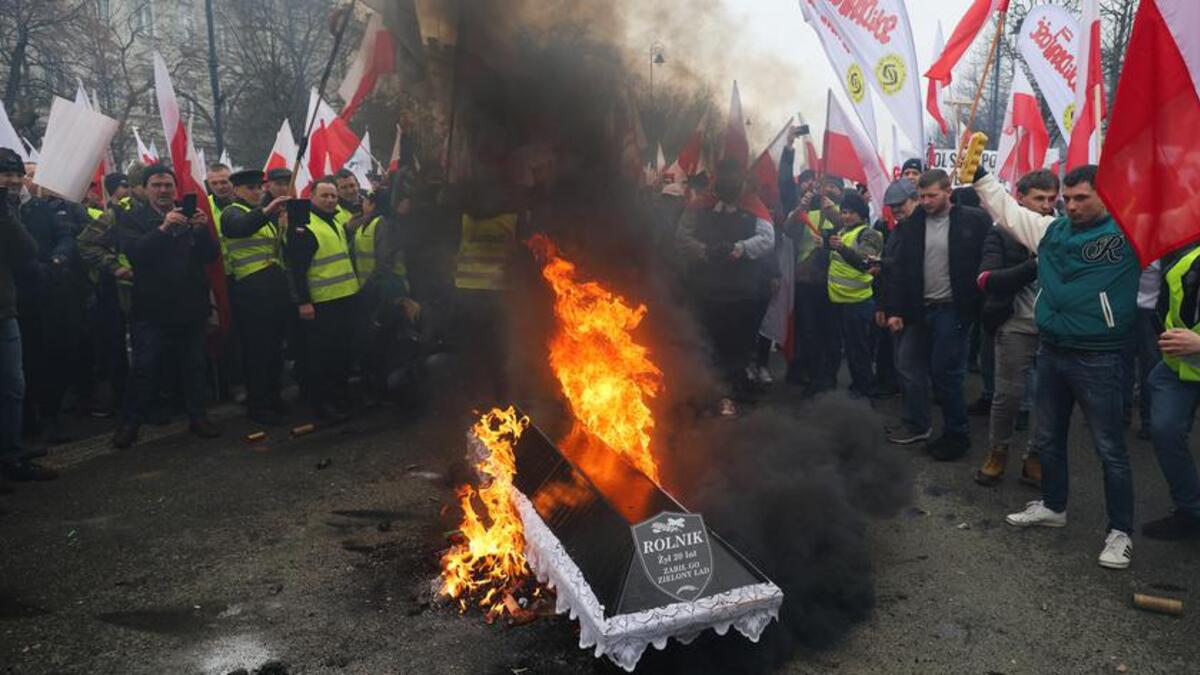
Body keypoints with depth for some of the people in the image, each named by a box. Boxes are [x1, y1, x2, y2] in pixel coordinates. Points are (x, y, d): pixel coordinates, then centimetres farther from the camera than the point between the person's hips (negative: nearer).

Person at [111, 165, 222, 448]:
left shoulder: (190, 216, 11)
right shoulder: (131, 218, 3)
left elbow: (211, 255, 2)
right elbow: (134, 252, -15)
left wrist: (202, 229, -16)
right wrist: (163, 228, -27)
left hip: (191, 305, 3)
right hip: (153, 306, -3)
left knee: (194, 365, 9)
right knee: (144, 366, -3)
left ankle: (197, 417, 19)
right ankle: (130, 422, 8)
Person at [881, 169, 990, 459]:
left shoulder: (974, 221, -8)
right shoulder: (910, 224, 1)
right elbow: (896, 269, 2)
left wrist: (978, 304, -8)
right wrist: (894, 310, -1)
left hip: (952, 310, -4)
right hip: (918, 309, 4)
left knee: (945, 372, 0)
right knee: (909, 366, 10)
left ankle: (957, 434, 17)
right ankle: (916, 424, 28)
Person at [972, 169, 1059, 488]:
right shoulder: (1002, 234, 0)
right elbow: (988, 280, -14)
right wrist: (1037, 265, -22)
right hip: (1017, 327, -2)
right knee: (1008, 395, 2)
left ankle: (1035, 458, 21)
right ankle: (997, 453, 22)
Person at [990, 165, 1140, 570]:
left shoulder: (1131, 231, -8)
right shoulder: (1050, 230, 7)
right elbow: (1005, 209, 15)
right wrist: (979, 173, 10)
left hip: (1097, 358, -6)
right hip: (1051, 352, 6)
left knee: (1110, 449, 3)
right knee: (1048, 439, 19)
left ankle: (1121, 532, 15)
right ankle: (1053, 506, 37)